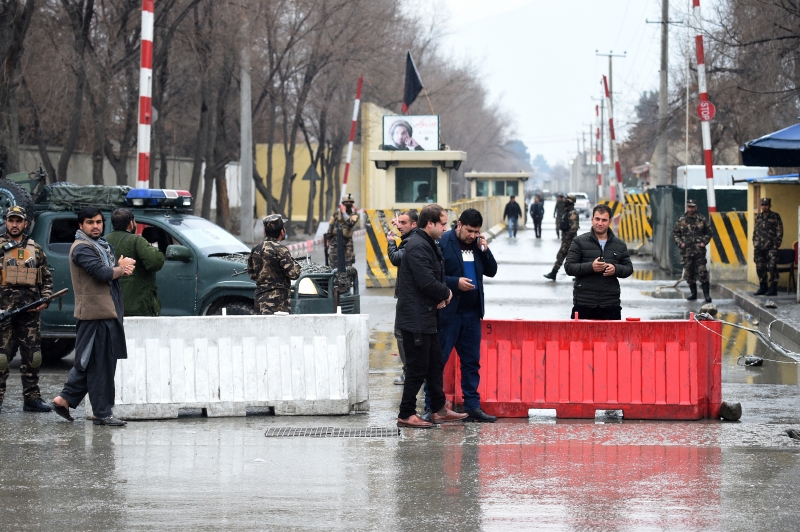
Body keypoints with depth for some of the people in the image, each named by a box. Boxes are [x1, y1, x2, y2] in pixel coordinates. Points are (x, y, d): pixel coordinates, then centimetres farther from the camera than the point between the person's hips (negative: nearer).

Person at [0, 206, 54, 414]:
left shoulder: (35, 250, 14)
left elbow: (47, 278, 18)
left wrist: (44, 300, 4)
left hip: (29, 311, 3)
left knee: (32, 356, 4)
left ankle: (32, 398, 9)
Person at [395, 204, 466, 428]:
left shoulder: (427, 244, 14)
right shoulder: (417, 246, -20)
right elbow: (427, 282, -25)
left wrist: (441, 295, 1)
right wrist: (446, 293, -7)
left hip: (427, 317, 11)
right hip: (416, 319, -11)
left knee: (435, 364, 16)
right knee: (417, 367, -4)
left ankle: (438, 410, 24)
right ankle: (406, 415, 3)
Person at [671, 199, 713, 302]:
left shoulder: (702, 220, 5)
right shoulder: (680, 221, 6)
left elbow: (708, 232, 11)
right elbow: (675, 233, 10)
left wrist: (704, 242, -3)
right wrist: (680, 243, -5)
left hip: (699, 251, -2)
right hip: (686, 251, 2)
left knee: (702, 272, -9)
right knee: (689, 273, 7)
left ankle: (706, 294, -6)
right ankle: (693, 293, 19)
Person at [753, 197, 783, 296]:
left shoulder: (775, 217, 0)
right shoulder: (758, 217, 14)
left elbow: (779, 232, -2)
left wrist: (777, 244, -9)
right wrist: (754, 244, 11)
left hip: (771, 247, -5)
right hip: (759, 247, 5)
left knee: (772, 268, -9)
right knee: (760, 268, 7)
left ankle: (773, 289, -8)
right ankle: (762, 288, 15)